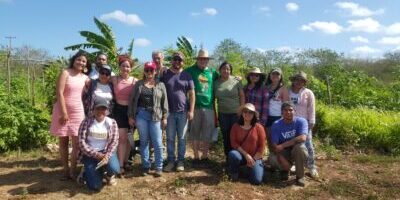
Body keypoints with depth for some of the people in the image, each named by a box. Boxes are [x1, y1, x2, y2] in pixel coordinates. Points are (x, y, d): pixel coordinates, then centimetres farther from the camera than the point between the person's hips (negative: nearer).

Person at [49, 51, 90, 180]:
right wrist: (64, 112, -17)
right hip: (62, 110, -3)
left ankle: (73, 171, 11)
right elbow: (59, 93, -14)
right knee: (63, 142, 7)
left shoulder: (85, 78, 6)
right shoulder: (65, 73, -7)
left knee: (76, 142, 1)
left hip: (77, 112, 3)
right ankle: (65, 170, 17)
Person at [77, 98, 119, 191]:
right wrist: (96, 154, -17)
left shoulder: (112, 122, -1)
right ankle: (87, 172, 23)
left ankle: (109, 175, 9)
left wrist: (106, 156, -21)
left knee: (114, 168, -31)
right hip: (90, 154, -1)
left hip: (106, 152, 1)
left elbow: (114, 142, -5)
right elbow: (82, 142, -9)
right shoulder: (86, 121, -5)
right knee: (95, 186, -13)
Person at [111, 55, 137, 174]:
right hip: (119, 110, -2)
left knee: (129, 138, 11)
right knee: (122, 138, -6)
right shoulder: (114, 79, -1)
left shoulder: (135, 81, 0)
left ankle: (125, 161, 26)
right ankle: (120, 164, 1)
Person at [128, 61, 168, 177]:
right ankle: (146, 166, 19)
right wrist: (131, 116, 2)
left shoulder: (160, 85, 6)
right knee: (144, 141, 9)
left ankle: (159, 167, 10)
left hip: (155, 116, -1)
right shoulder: (138, 84, 8)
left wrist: (164, 117, -1)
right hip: (141, 115, 1)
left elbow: (164, 102, 4)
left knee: (157, 143, -1)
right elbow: (132, 100, 7)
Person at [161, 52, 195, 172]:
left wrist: (191, 110, -5)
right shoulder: (164, 74, 4)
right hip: (169, 112, 0)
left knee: (182, 138, 8)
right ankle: (170, 161, 17)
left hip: (183, 112, 0)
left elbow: (191, 94, 3)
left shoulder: (186, 76, 4)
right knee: (170, 138, 7)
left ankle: (181, 161, 18)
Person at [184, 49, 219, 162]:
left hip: (209, 107, 2)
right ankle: (196, 156, 20)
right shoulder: (190, 70, 2)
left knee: (207, 135, 9)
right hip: (195, 107, -2)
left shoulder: (212, 72, 11)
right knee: (194, 133, 6)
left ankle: (205, 156, 24)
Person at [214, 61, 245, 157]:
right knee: (225, 136, 11)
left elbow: (242, 95, 0)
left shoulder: (236, 81, -3)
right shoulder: (216, 83, 4)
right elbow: (213, 99, 8)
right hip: (222, 114, 3)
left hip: (236, 113, -2)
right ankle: (228, 156, 23)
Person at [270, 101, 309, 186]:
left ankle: (300, 176, -13)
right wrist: (282, 160, -34)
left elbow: (302, 138, -31)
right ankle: (285, 170, 8)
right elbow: (274, 144, -18)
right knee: (272, 158, -30)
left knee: (300, 147, -35)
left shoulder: (301, 121, -14)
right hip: (283, 152, 1)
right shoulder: (276, 125, -11)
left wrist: (282, 145, -34)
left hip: (297, 151, -1)